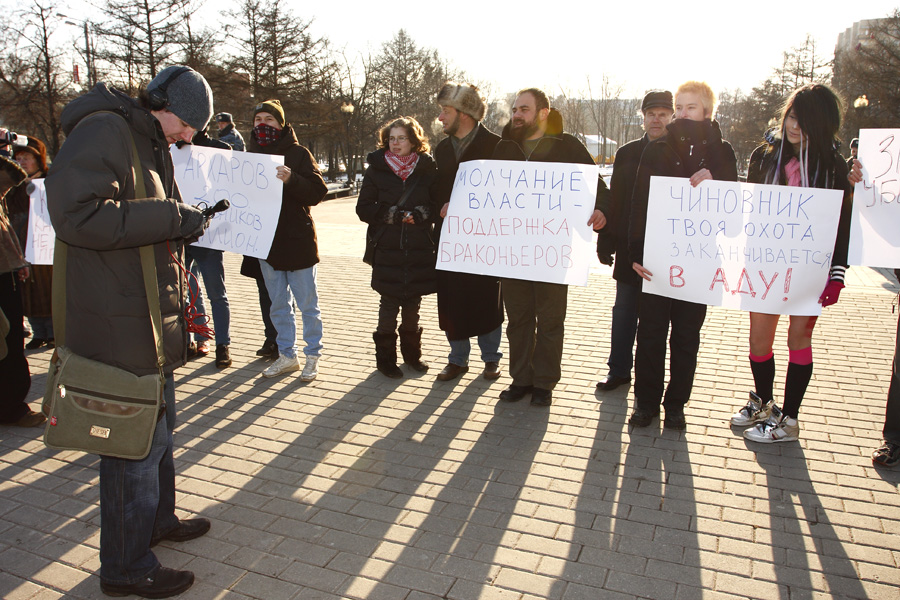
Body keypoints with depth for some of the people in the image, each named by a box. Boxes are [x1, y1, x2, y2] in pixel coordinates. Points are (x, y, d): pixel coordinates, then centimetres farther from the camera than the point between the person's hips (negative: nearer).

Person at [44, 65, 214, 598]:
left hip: (154, 315, 10)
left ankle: (158, 520, 41)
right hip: (119, 324, -10)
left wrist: (184, 222, 7)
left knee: (160, 426, 22)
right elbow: (76, 214, -27)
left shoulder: (152, 143, 17)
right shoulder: (102, 131, -15)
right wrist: (170, 218, -24)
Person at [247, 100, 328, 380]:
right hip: (266, 241, 5)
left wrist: (291, 179, -27)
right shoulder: (251, 155, 11)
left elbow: (318, 192, -12)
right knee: (278, 303, 13)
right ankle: (287, 355, 25)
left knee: (307, 303, 3)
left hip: (298, 239, -5)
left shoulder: (298, 153, -4)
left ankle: (312, 356, 16)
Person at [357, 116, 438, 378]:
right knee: (389, 303, 1)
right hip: (388, 248, -1)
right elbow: (363, 209, 1)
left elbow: (439, 204, 5)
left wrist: (420, 213, -13)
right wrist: (391, 214, -12)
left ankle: (412, 352, 29)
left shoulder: (427, 168, 5)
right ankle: (385, 358, 15)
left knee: (413, 303, 12)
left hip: (420, 248, 2)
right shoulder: (377, 169, 3)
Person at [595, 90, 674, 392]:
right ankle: (619, 369, 23)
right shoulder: (627, 153, 8)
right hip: (630, 250, 3)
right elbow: (614, 200, 8)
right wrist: (606, 242, 3)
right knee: (624, 312, 10)